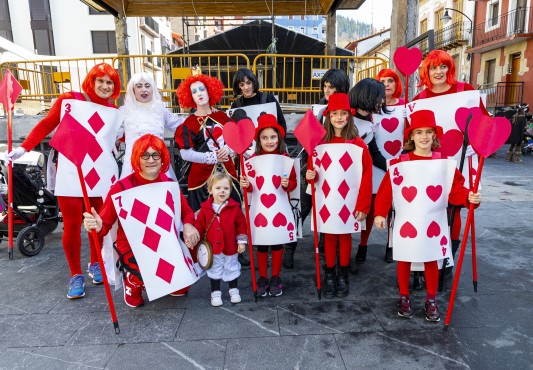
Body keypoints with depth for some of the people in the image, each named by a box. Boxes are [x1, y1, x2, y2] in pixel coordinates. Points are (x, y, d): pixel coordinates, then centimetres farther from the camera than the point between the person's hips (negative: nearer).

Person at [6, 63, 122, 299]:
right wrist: (24, 148, -5)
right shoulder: (69, 100, 3)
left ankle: (96, 264, 31)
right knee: (71, 226, -1)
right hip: (70, 173, -2)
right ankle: (76, 275, 15)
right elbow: (46, 125, 2)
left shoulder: (114, 112, 11)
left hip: (102, 174, 2)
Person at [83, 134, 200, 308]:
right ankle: (132, 281, 8)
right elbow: (105, 223, -13)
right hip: (133, 250, -3)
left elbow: (186, 211, 8)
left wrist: (188, 225, -15)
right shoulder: (122, 188, -16)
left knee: (181, 287, -9)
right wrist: (97, 226, -37)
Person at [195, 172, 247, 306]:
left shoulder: (234, 208, -11)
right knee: (215, 270, 16)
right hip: (213, 248, 1)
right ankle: (215, 293, 32)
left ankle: (233, 290, 38)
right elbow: (199, 226, 0)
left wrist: (242, 241, -6)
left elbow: (241, 225, -6)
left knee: (232, 269, 17)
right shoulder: (205, 208, -9)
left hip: (231, 247, 0)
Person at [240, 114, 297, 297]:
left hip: (279, 208, 0)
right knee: (261, 244, 9)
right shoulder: (253, 159, -2)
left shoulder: (285, 158, -2)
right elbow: (250, 186, 3)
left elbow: (293, 181, 0)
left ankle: (275, 278, 27)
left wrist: (288, 184, -21)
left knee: (277, 243, 11)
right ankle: (262, 278, 26)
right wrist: (246, 185, -19)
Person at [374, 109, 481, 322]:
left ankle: (431, 301, 30)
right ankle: (404, 298, 29)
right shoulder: (401, 163, -8)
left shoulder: (443, 162, -2)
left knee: (431, 260, 12)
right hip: (405, 221, -1)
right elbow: (386, 189, -9)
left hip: (432, 221, 2)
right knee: (404, 259, 11)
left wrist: (468, 197, -21)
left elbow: (454, 189, -3)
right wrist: (380, 212, -13)